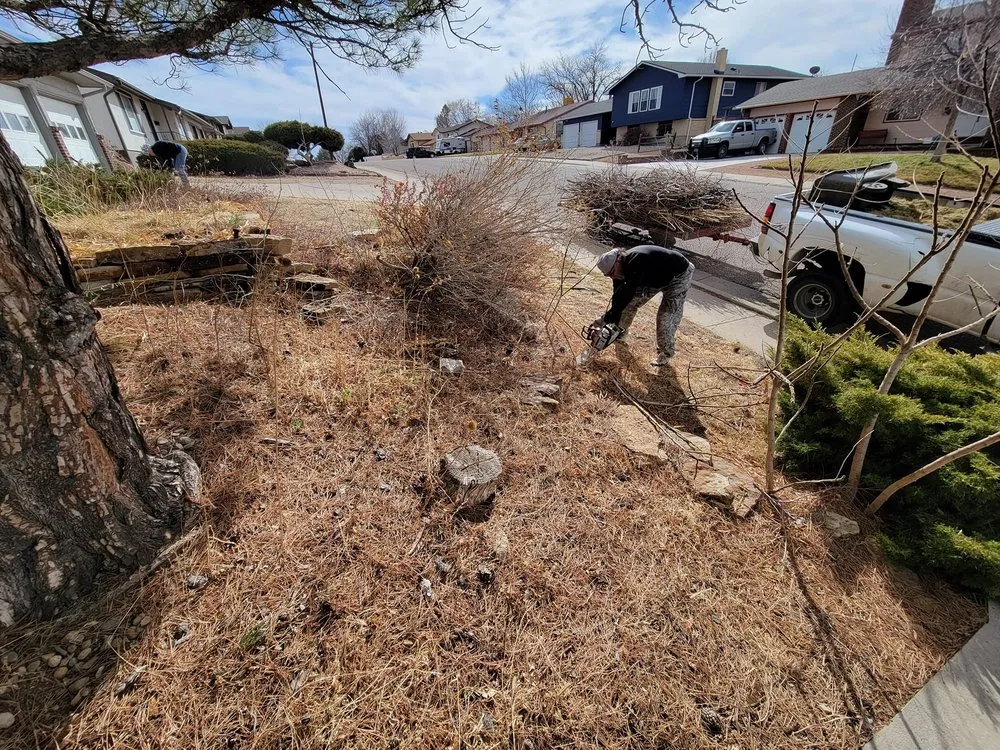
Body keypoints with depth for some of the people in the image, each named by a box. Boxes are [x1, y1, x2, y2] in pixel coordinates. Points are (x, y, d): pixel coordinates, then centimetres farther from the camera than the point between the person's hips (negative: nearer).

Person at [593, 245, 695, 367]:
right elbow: (617, 297, -12)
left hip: (679, 275, -8)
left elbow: (626, 295, -42)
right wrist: (614, 323, -15)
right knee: (632, 301, 4)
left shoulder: (636, 263, -40)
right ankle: (620, 334, 24)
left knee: (666, 316, -13)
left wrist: (606, 319, -40)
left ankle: (665, 354, 2)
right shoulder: (620, 267, -14)